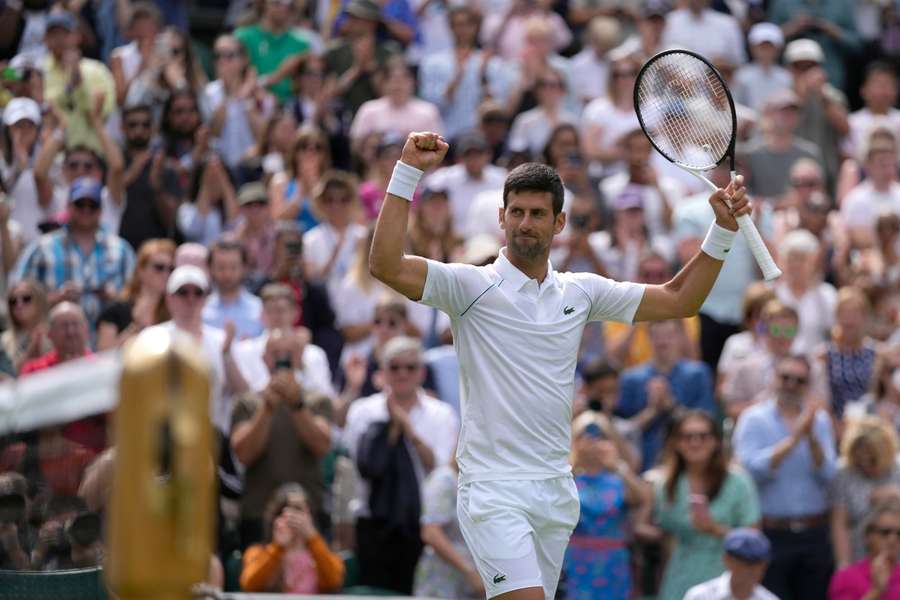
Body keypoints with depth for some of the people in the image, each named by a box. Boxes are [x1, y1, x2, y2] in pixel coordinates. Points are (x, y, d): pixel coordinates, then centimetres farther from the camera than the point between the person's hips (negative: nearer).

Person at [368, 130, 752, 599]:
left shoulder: (581, 292, 11)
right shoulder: (473, 286, -4)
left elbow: (679, 300, 18)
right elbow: (385, 265, -17)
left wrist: (723, 231, 10)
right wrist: (408, 173, -22)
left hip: (557, 490, 6)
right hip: (493, 489, -6)